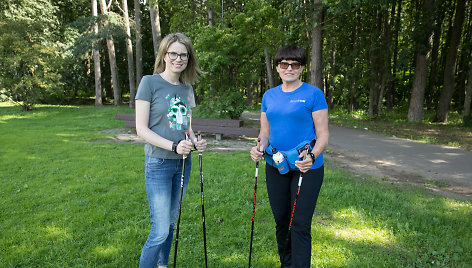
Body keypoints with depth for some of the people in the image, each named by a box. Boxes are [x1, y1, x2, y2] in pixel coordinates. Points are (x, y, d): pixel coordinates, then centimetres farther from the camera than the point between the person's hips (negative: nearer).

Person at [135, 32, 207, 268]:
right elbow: (141, 129, -12)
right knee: (160, 231, -6)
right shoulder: (150, 82, -7)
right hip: (158, 163, -6)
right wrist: (173, 146, -22)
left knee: (170, 223, 17)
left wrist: (196, 142, -5)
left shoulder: (187, 89, 10)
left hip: (183, 163, 6)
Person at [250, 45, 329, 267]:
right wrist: (259, 148, -10)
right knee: (281, 222, 16)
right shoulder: (269, 96, 8)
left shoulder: (313, 94, -6)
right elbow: (265, 133, 12)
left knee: (300, 226, -1)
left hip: (306, 169, -5)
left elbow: (323, 134, -7)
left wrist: (312, 156, -26)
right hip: (275, 168, 5)